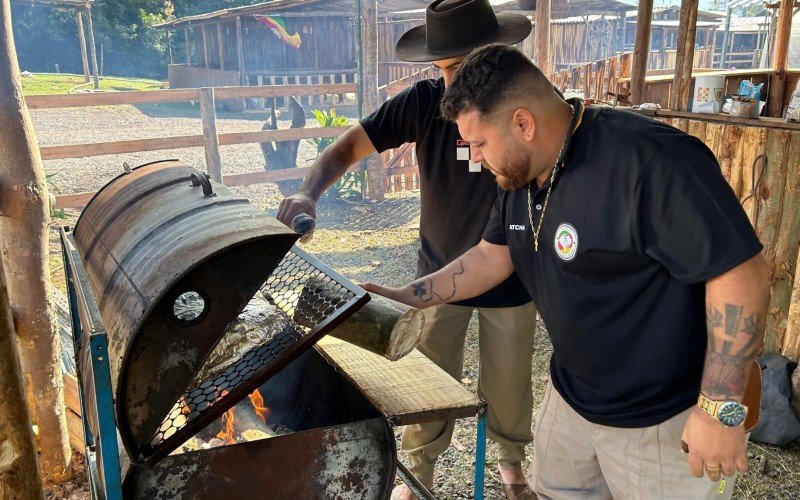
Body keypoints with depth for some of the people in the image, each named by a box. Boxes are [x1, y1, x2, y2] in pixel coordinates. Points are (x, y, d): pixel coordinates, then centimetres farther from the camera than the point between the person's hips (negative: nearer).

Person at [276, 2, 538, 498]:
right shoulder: (424, 102, -14)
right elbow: (352, 145, -16)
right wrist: (310, 191, -33)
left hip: (510, 283, 0)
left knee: (507, 385, 17)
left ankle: (511, 459, 47)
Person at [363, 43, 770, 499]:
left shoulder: (648, 160, -28)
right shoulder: (520, 173, 0)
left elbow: (742, 272, -27)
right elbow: (491, 257, 10)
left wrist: (721, 409, -24)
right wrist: (408, 297, 4)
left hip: (663, 423, -7)